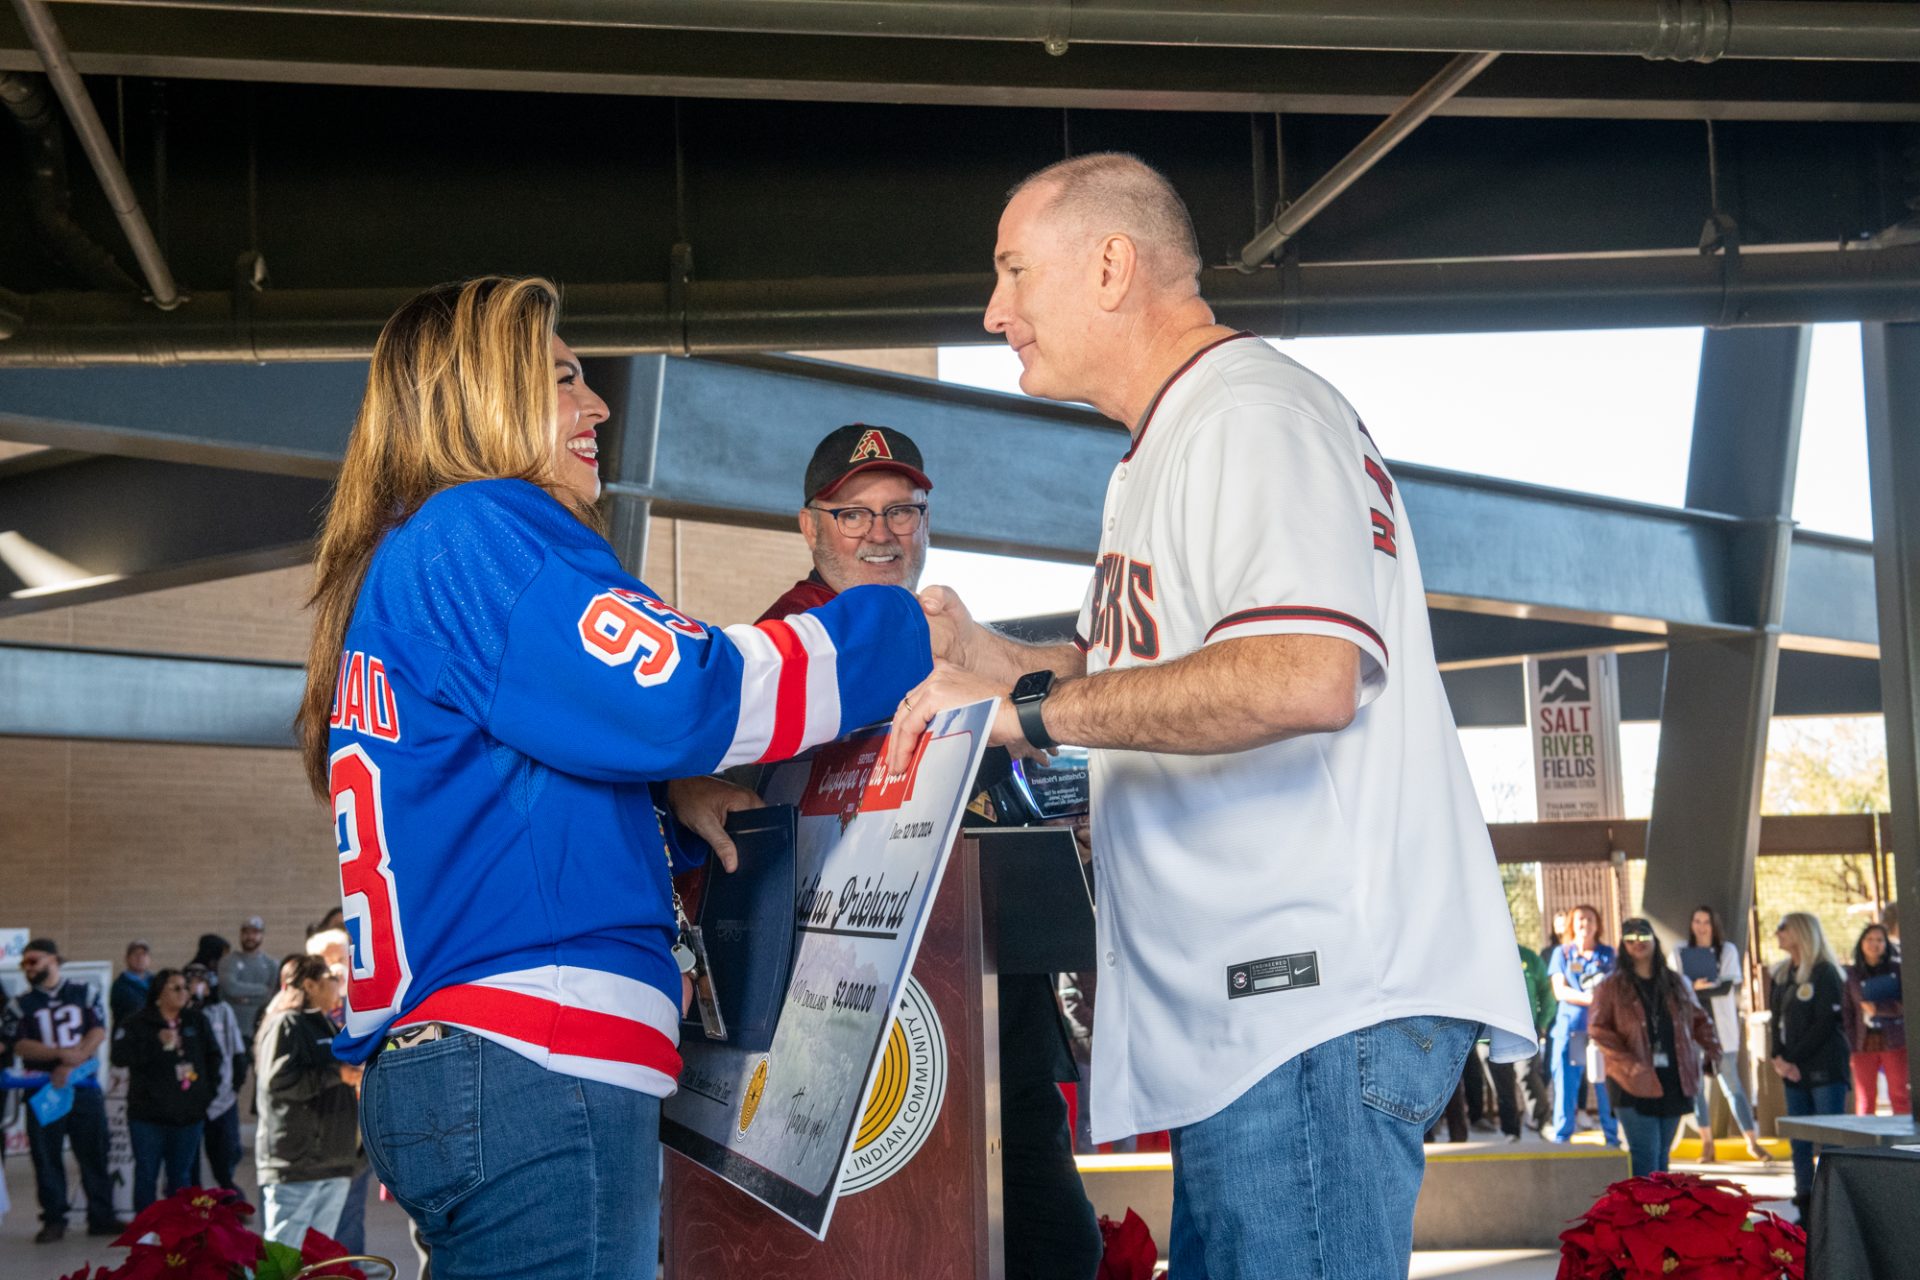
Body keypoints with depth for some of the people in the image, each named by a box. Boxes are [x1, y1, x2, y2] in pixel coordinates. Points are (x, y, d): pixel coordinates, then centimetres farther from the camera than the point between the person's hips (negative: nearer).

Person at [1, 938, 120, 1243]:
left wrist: (71, 1065, -16)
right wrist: (60, 1054, -19)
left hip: (85, 1087, 0)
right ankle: (54, 1220, 11)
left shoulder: (85, 994, 8)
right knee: (47, 1157, 2)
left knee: (95, 1154, 1)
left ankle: (101, 1217, 8)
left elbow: (98, 1032, -2)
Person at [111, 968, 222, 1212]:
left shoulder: (198, 1022, 10)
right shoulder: (138, 1024, -3)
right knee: (146, 1173, 1)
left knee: (181, 1176, 10)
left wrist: (208, 1090, 10)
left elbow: (213, 1057, 19)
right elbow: (120, 1056, -18)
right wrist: (158, 1044, -21)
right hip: (148, 1115, -3)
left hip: (188, 1116, 3)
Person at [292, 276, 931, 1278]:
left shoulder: (393, 576, 26)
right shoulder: (473, 530, -6)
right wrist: (907, 630, -6)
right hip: (535, 1062, -10)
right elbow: (672, 692, -17)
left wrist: (667, 802, 14)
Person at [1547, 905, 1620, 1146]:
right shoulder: (1562, 953, 12)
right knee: (1565, 1087, -3)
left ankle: (1612, 1141, 5)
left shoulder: (1607, 954, 14)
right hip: (1570, 1027, 0)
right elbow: (1560, 991, 2)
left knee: (1607, 1088, -2)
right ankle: (1560, 1141, 1)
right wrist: (1588, 998, -15)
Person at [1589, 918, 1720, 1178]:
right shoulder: (1612, 986, 0)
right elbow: (1598, 1028, -6)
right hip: (1635, 1084, -5)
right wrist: (1627, 1062, -17)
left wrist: (1712, 1050, 6)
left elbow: (1699, 1019, 22)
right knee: (1646, 1156, -10)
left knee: (1661, 1156, 11)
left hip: (1672, 1082, 5)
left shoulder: (1675, 983, 14)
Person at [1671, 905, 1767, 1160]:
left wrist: (1695, 988, -11)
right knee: (1696, 1085, 1)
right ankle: (1706, 1143, 7)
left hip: (1721, 1027, -1)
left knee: (1731, 1084, -4)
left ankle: (1752, 1141, -2)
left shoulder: (1728, 951, 7)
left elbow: (1728, 985, -6)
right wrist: (1712, 988, -14)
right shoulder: (1680, 954, 9)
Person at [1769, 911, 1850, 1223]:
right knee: (1799, 1141, 7)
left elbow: (1825, 1023, -13)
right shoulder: (1782, 974, 15)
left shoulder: (1825, 973, -7)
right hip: (1794, 1070, 7)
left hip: (1825, 1068, -7)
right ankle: (1804, 1203, 12)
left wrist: (1793, 1058, -14)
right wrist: (1778, 1057, -3)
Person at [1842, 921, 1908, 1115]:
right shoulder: (1852, 974, 8)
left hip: (1894, 1042, -1)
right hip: (1864, 1043, 1)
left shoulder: (1897, 969, 5)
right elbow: (1847, 1013, 6)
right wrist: (1849, 1048, 0)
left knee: (1900, 1096, -3)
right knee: (1864, 1099, 0)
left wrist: (1877, 1008, -13)